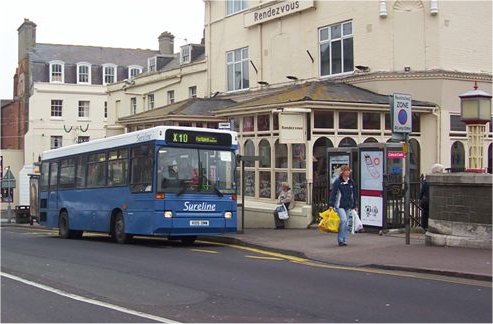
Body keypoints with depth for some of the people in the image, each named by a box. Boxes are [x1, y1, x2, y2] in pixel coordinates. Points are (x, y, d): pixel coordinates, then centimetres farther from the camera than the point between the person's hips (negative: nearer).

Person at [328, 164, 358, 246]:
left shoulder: (351, 182, 11)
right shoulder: (337, 181, -5)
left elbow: (354, 194, 18)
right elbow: (333, 193, -6)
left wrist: (354, 205, 17)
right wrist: (331, 205, -11)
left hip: (348, 206, 5)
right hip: (339, 205, -5)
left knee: (345, 223, 6)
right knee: (343, 220, -18)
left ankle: (344, 240, 14)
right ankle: (340, 239, -9)